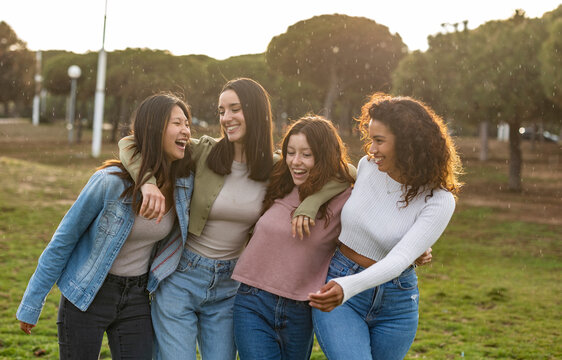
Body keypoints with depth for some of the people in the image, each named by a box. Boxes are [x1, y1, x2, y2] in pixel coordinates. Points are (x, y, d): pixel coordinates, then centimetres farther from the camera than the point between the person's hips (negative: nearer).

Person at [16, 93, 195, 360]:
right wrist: (31, 305, -7)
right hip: (86, 297, -4)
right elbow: (63, 240, -12)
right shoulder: (111, 182, -22)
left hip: (136, 298, 4)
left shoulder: (184, 184, -9)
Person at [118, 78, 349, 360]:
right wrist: (148, 182, -29)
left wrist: (309, 204, -21)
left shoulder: (277, 169, -3)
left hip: (228, 285, 3)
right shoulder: (202, 152, -10)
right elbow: (130, 144, -10)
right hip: (181, 276, -2)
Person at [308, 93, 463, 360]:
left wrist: (347, 287, -43)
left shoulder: (439, 201, -16)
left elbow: (399, 260, -28)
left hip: (394, 305, -1)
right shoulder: (367, 166, -5)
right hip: (335, 285, 1)